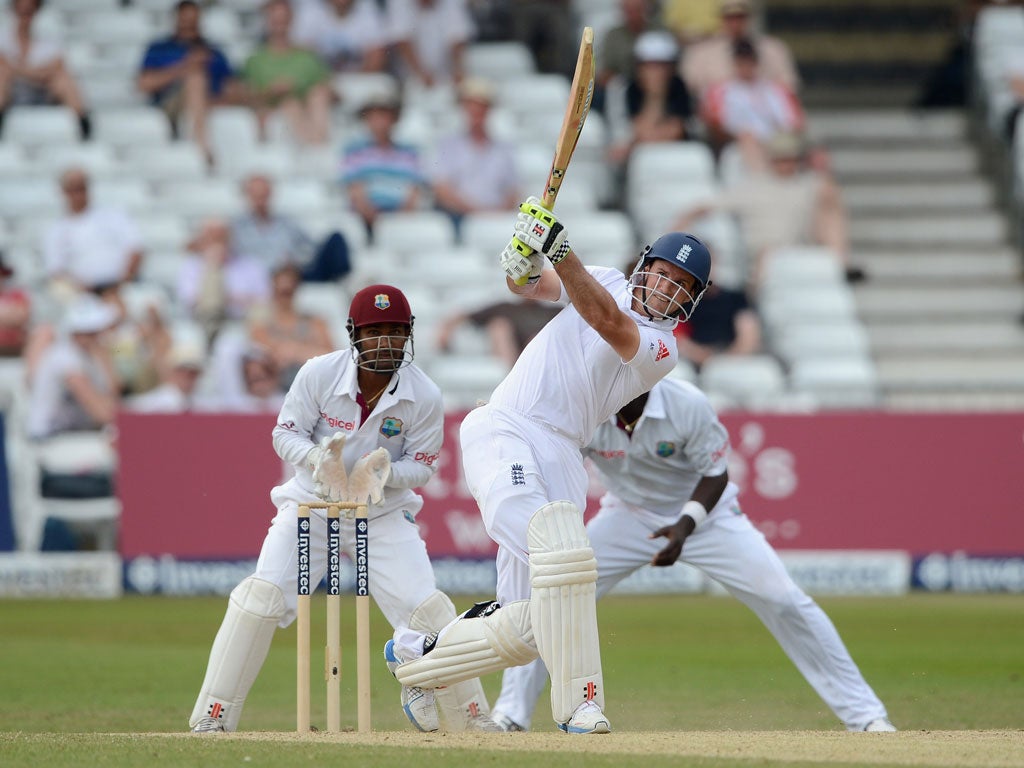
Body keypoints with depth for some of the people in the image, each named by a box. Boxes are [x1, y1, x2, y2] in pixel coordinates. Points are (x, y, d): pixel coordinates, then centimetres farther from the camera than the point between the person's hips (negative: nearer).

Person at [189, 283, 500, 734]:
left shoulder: (424, 397, -14)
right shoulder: (319, 374, -15)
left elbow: (422, 465, -6)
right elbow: (285, 433, -8)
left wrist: (383, 472, -27)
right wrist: (317, 458, -29)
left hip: (384, 512, 1)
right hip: (312, 505, -1)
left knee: (427, 608, -12)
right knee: (261, 596, -18)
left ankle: (469, 717, 8)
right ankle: (212, 718, -11)